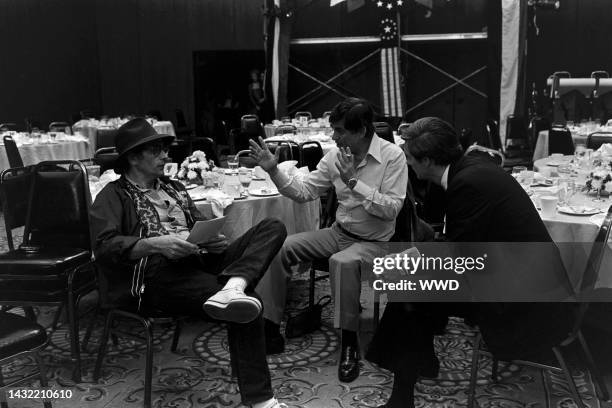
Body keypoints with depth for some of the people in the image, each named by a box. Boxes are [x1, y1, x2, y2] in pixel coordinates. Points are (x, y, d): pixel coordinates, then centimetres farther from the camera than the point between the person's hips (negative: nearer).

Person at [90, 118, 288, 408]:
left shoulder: (174, 188, 30)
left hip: (200, 260, 7)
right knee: (244, 306, -30)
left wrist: (214, 239, 3)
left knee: (273, 227, -15)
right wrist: (154, 244, -22)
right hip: (159, 272, -7)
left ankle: (232, 287, -43)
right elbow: (104, 246, -7)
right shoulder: (114, 196, 8)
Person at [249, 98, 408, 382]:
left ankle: (349, 343, -19)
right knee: (279, 248, -9)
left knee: (342, 262, -38)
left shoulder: (392, 156, -15)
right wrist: (274, 170, -10)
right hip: (339, 232, 6)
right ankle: (269, 331, -1)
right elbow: (304, 192, 2)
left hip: (373, 241, -6)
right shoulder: (335, 155, 0)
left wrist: (354, 182, -26)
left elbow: (391, 209, -22)